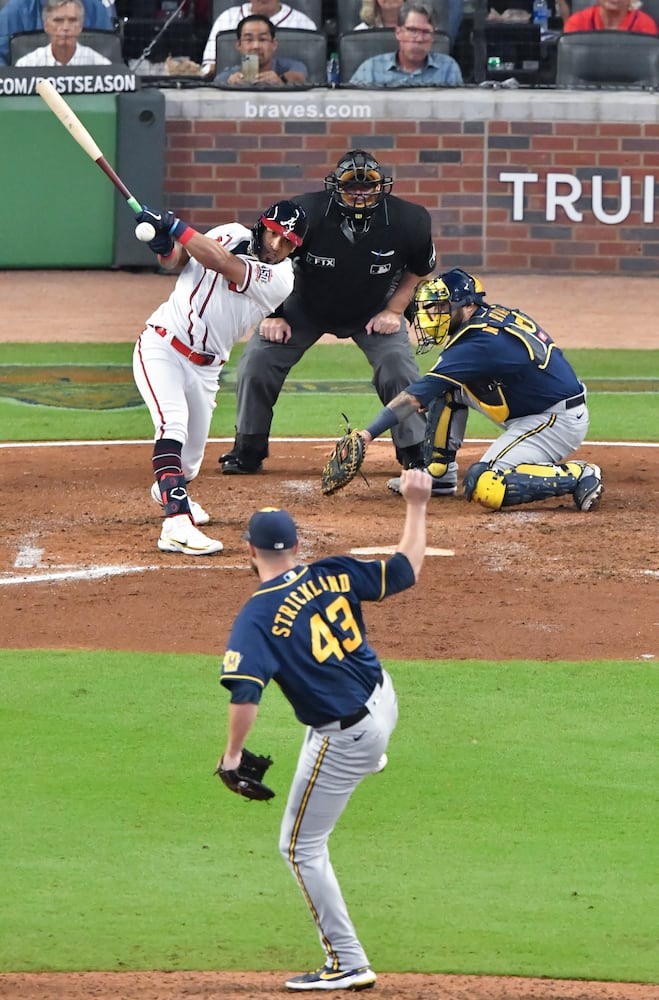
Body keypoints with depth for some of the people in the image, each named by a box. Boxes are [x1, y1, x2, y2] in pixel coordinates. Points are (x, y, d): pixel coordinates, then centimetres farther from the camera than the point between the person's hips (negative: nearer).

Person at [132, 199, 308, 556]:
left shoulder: (279, 279, -11)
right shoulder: (233, 235, -4)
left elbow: (221, 263, -25)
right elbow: (175, 261, -4)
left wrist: (175, 227, -27)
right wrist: (164, 246, -26)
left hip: (205, 367, 3)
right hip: (162, 348, -3)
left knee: (191, 455, 15)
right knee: (173, 424, -25)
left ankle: (168, 489, 51)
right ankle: (176, 522, -36)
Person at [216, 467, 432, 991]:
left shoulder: (258, 616, -22)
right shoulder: (334, 574, -9)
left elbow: (245, 695, -31)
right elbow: (406, 569, 2)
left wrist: (232, 756, -20)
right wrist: (416, 505, 13)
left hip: (342, 740, -6)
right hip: (384, 702, 6)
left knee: (302, 848, 9)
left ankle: (348, 963, 10)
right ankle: (371, 759, 78)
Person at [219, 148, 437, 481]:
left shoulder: (408, 221, -28)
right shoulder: (306, 213, -33)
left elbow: (419, 269, -5)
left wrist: (394, 310, -12)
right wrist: (271, 314, -14)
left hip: (373, 312, 0)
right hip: (305, 306, 0)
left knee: (398, 369, -14)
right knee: (258, 361, -10)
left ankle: (417, 454, 6)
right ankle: (248, 452, 8)